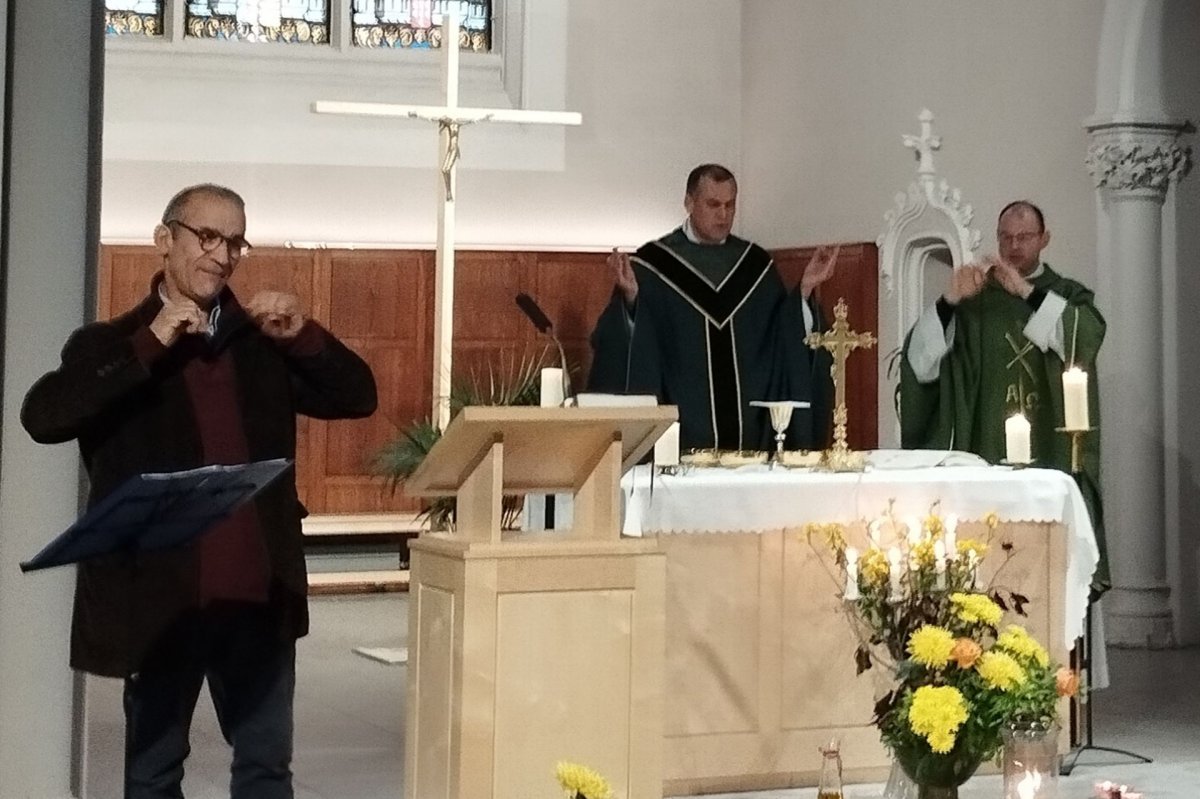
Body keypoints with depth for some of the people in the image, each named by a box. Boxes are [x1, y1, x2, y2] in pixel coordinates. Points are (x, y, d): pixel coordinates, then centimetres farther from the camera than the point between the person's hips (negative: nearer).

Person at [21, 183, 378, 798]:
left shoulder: (265, 343, 11)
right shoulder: (111, 344, 2)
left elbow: (357, 397, 9)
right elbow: (42, 417, -14)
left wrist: (302, 335, -8)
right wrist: (150, 346, -17)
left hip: (259, 592, 2)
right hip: (161, 593, -2)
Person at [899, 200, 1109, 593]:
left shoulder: (1067, 295, 13)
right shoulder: (974, 298, 12)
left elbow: (1089, 334, -11)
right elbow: (920, 359, -1)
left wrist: (1026, 291, -18)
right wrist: (948, 302, -17)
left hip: (1050, 453, 0)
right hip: (986, 450, 0)